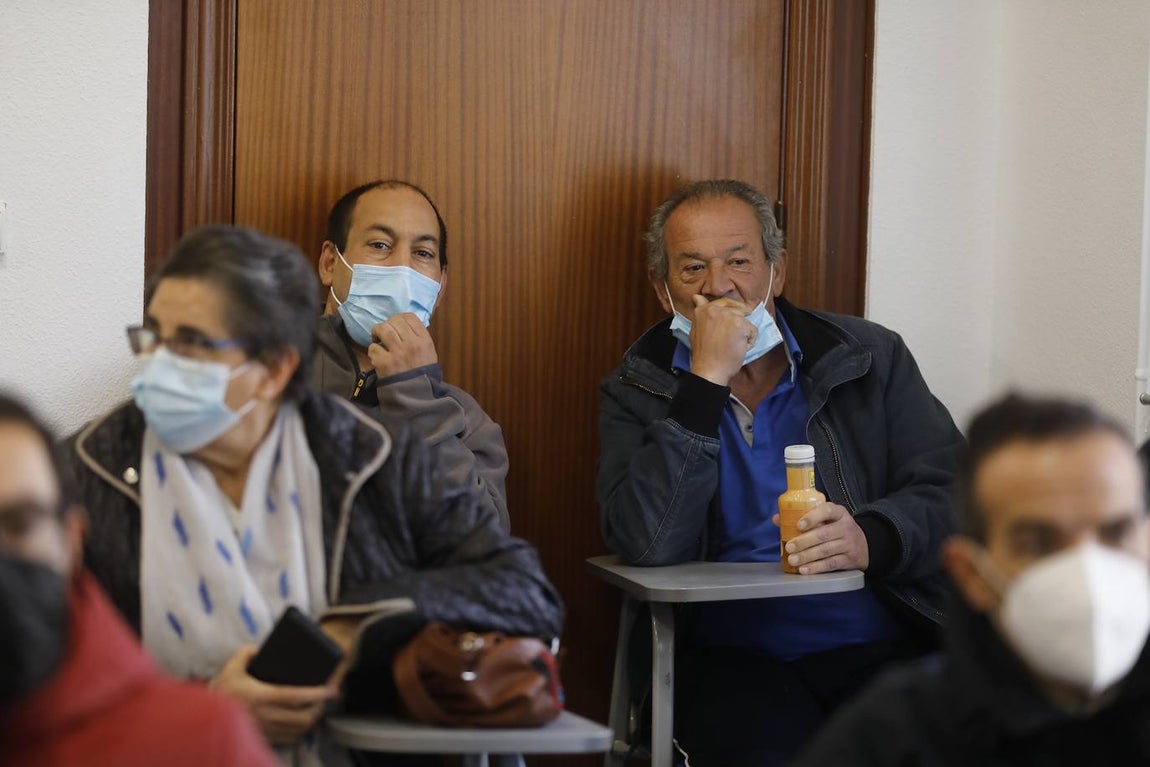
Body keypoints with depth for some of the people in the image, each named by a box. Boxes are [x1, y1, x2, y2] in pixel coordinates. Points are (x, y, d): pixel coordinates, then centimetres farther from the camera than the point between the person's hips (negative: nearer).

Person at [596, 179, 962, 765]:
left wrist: (872, 539, -17)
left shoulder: (869, 357, 13)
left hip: (883, 646, 2)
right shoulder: (637, 393, 9)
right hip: (733, 656, -2)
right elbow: (648, 544, -8)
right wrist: (708, 379, -10)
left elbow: (954, 492, 5)